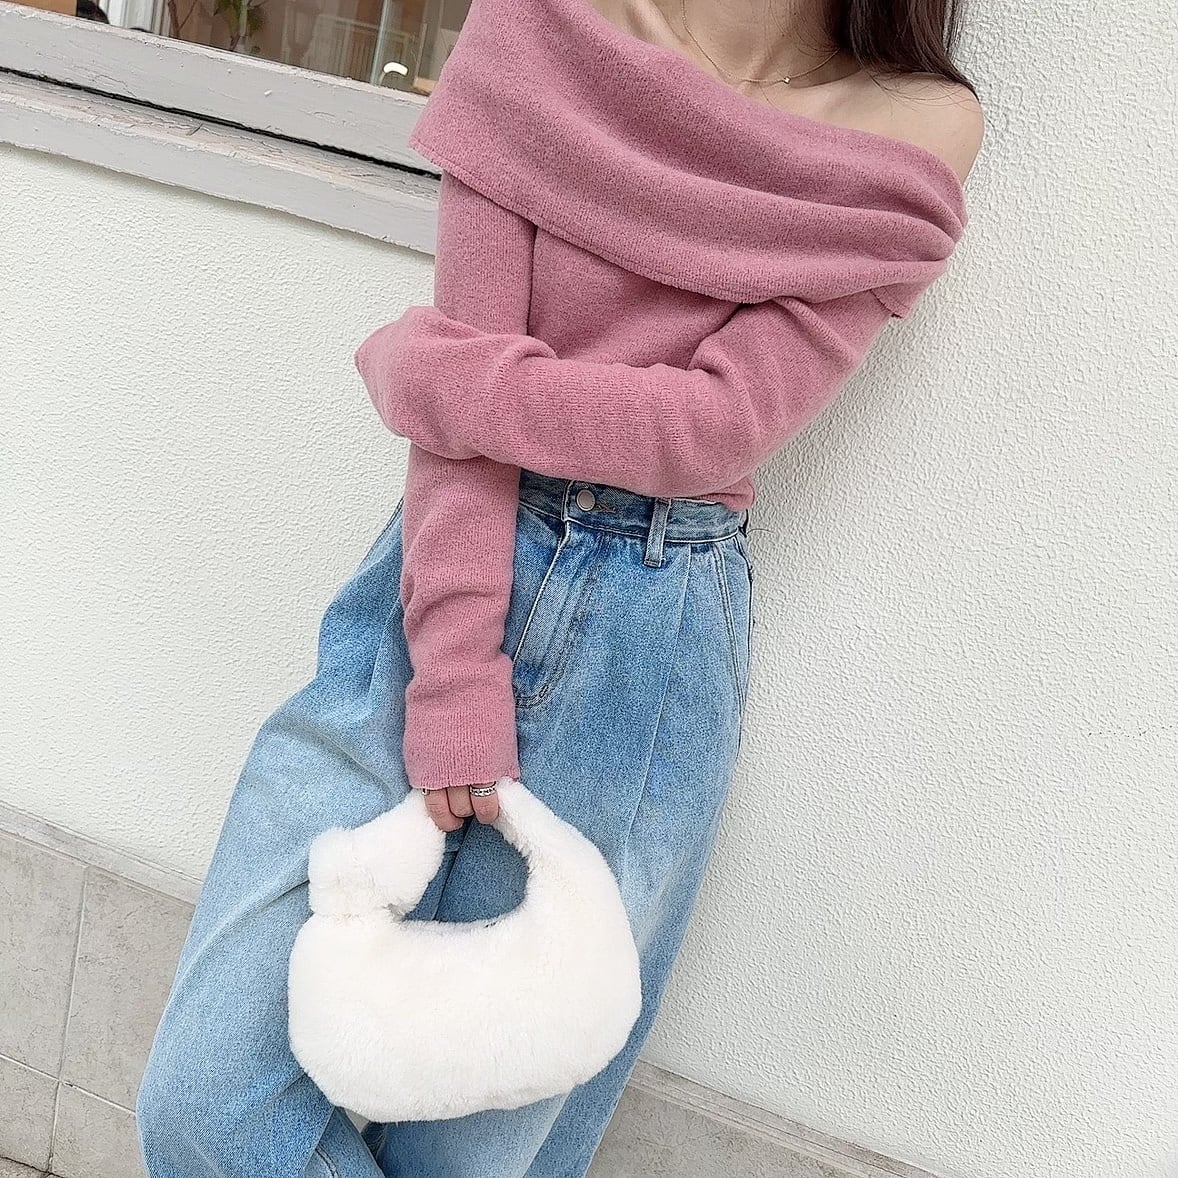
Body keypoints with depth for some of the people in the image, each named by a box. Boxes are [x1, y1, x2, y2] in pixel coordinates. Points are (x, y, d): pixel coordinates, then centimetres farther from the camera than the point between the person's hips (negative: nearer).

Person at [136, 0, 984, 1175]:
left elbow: (718, 425, -12)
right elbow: (473, 357, -8)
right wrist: (453, 668, -14)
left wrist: (425, 367, -7)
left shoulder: (918, 131, -3)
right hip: (444, 580, 2)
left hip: (652, 636, -1)